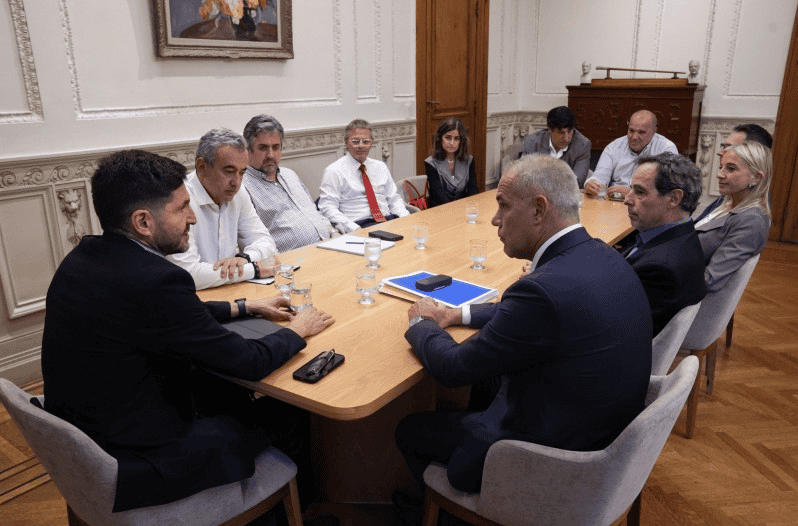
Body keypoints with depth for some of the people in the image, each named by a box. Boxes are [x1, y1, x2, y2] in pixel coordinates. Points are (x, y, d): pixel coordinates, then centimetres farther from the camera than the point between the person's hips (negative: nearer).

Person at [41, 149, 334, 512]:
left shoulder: (85, 256, -2)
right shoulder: (154, 281, -31)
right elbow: (249, 362, -21)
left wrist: (244, 307, 13)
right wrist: (297, 331, -3)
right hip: (133, 465, -8)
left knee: (234, 394, 22)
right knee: (289, 409, 7)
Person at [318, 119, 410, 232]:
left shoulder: (381, 167, 20)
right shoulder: (334, 171, 2)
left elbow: (394, 199, 20)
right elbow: (328, 208, -6)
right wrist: (356, 230, -21)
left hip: (389, 220, 5)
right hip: (360, 225, -5)